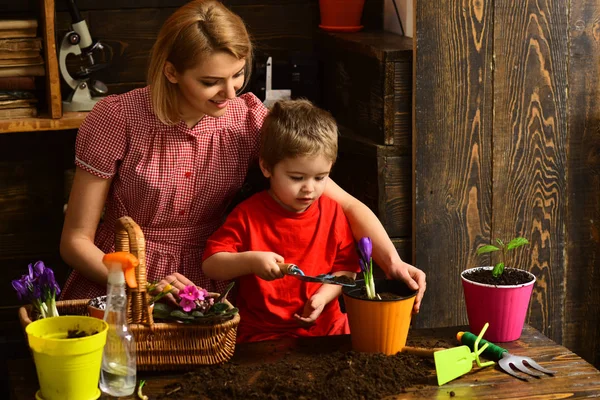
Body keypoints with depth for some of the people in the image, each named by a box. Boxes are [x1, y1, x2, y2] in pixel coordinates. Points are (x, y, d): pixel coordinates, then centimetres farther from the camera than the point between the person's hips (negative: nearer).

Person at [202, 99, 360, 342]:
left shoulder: (332, 213, 6)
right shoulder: (248, 215, -2)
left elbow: (346, 267, 10)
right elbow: (210, 265, -4)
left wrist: (325, 295, -9)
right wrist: (250, 261, -21)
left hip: (325, 328, 3)